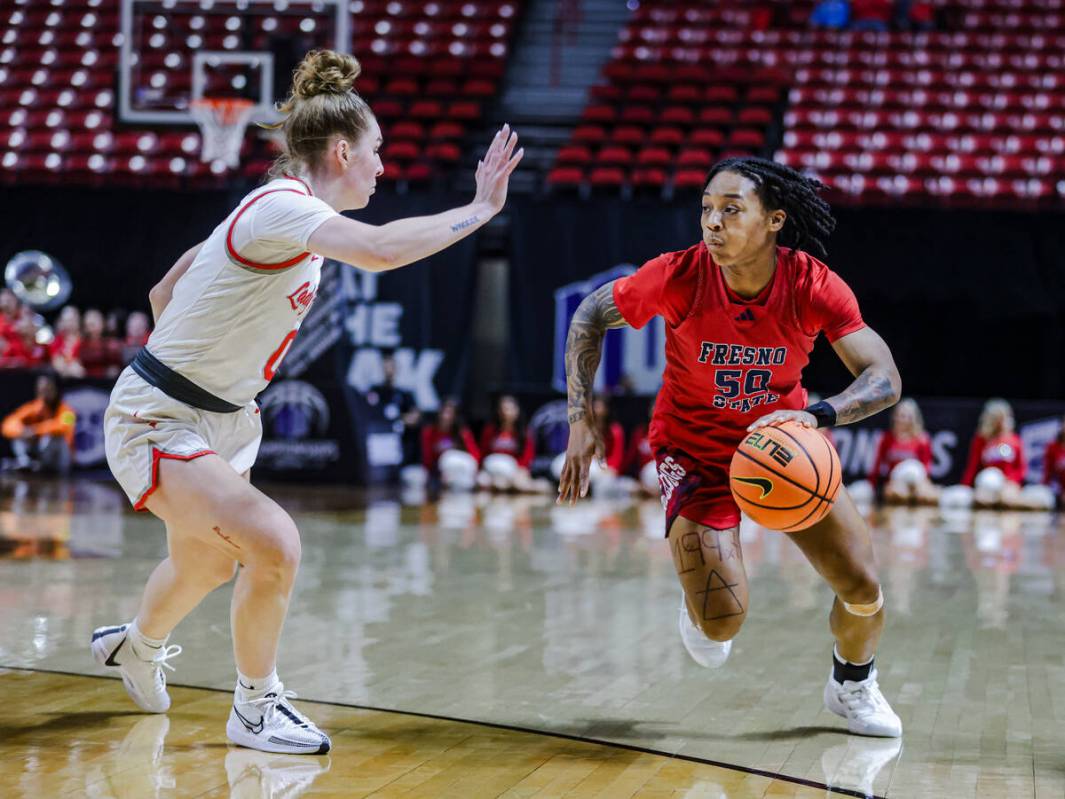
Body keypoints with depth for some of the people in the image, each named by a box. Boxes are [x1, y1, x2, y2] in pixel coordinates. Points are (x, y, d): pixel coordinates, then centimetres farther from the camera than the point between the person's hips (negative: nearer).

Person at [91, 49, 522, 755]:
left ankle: (137, 646, 60)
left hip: (221, 420, 10)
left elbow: (166, 291, 13)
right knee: (274, 543, -26)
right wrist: (480, 208, -33)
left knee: (209, 565, 29)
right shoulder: (281, 207, -24)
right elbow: (378, 250, -42)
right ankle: (255, 709, -5)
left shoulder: (283, 210, 5)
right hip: (156, 424, -10)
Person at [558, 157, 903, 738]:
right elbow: (591, 315, -9)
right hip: (696, 450, -2)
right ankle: (698, 598, 24)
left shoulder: (814, 286, -23)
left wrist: (816, 416, -42)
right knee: (723, 621, -16)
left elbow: (885, 380, -24)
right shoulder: (680, 276, -25)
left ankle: (852, 687, 31)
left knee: (863, 590, -3)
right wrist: (581, 417, -16)